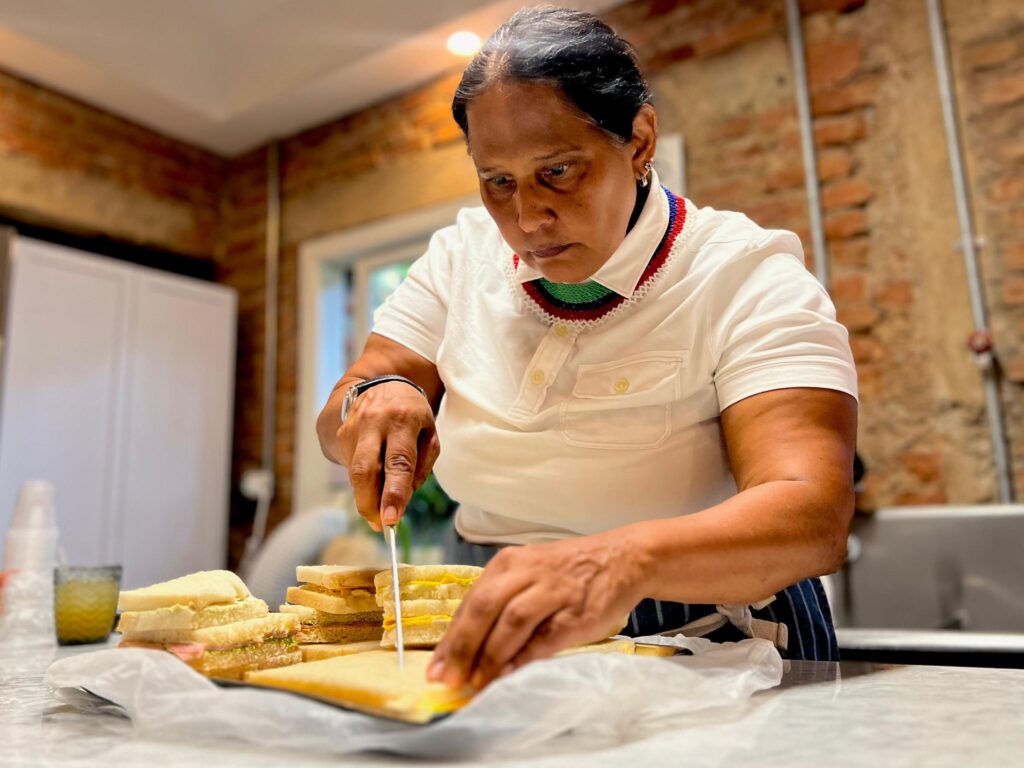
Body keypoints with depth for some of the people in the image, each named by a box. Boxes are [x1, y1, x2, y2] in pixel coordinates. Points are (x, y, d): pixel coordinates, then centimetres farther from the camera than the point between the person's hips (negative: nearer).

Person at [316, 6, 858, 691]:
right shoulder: (463, 255, -1)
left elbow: (813, 517, -27)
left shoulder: (746, 278, -14)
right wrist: (375, 398, -25)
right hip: (494, 647, 4)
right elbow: (339, 431, -1)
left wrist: (626, 560, -47)